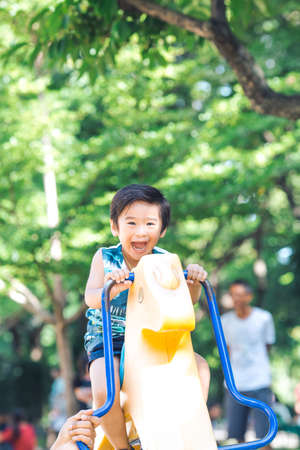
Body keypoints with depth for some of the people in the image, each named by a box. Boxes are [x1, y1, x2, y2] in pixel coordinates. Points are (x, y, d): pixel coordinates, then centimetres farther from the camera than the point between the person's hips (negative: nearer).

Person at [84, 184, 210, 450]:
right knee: (105, 392, -30)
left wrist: (194, 282, -30)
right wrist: (110, 290, -43)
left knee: (200, 366, -14)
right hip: (108, 341, -3)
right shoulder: (105, 258, -7)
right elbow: (90, 298, -20)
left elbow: (187, 300, -7)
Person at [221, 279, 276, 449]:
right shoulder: (225, 321, 4)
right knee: (235, 436, 4)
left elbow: (267, 346, 10)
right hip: (234, 385, 3)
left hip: (260, 385, -3)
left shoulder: (264, 318, -2)